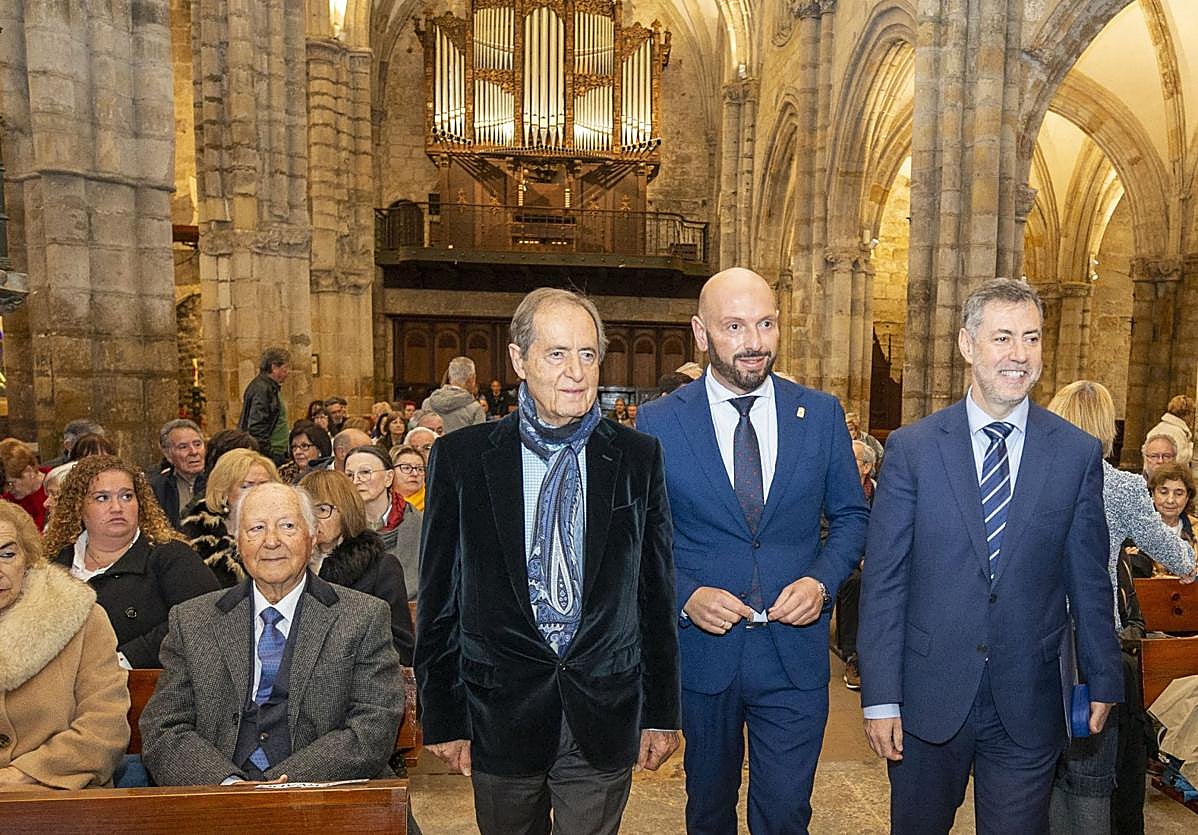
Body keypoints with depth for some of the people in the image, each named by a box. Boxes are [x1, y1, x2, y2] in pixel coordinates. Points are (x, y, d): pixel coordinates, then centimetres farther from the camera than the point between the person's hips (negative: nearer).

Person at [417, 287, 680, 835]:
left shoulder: (638, 457, -2)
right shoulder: (460, 456, -5)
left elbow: (656, 592, 2)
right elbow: (440, 598, -1)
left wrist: (661, 713, 5)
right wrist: (444, 719, 1)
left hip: (603, 718, 0)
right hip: (501, 712, 0)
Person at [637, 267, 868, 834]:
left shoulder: (822, 414, -1)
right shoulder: (658, 422, -7)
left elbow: (851, 516, 6)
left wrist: (821, 580, -11)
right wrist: (685, 595, -16)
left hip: (795, 651, 0)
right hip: (701, 649, 0)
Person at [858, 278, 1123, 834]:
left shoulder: (1079, 453, -1)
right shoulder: (911, 448, -7)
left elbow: (1089, 579, 6)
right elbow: (882, 580, -7)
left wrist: (1103, 680, 10)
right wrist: (880, 696, -8)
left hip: (1029, 706, 1)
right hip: (928, 699, -1)